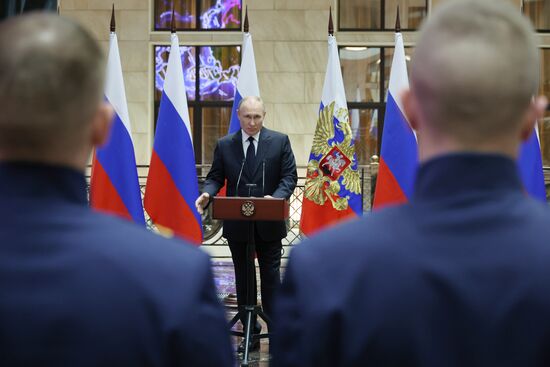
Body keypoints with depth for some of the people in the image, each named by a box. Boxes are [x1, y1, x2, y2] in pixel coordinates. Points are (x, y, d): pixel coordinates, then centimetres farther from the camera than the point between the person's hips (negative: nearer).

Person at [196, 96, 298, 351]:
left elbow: (289, 176, -3)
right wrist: (207, 194, -16)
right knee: (243, 279, 10)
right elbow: (215, 177, 6)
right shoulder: (224, 145, 4)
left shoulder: (280, 141, 0)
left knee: (270, 277, 2)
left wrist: (276, 197, -22)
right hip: (237, 224, 2)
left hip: (269, 223, -2)